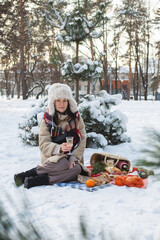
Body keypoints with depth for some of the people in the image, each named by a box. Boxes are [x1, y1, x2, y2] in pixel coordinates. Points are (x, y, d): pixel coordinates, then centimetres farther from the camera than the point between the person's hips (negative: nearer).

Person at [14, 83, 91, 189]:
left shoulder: (76, 118, 6)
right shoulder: (47, 120, 1)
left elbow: (82, 141, 1)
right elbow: (44, 145, -7)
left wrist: (73, 158, -14)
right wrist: (59, 148, -27)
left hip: (73, 157, 3)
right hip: (52, 157, -3)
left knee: (77, 169, -32)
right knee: (62, 164, -37)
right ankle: (27, 174, -29)